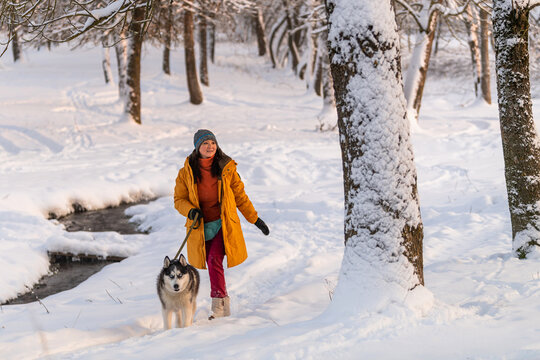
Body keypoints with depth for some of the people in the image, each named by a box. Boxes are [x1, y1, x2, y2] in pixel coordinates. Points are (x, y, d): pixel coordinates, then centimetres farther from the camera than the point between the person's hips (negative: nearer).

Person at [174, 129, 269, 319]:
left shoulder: (227, 168, 1)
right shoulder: (186, 172, 1)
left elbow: (240, 195, 9)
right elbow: (179, 199, 5)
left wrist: (255, 219, 10)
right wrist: (190, 210, -17)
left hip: (224, 225, -2)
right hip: (200, 227, 2)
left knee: (214, 259, -21)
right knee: (212, 263, 6)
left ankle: (218, 304, -19)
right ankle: (224, 304, 24)